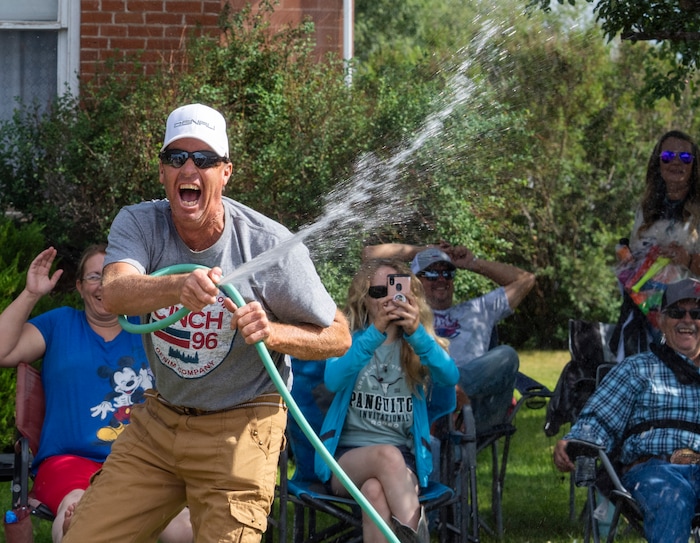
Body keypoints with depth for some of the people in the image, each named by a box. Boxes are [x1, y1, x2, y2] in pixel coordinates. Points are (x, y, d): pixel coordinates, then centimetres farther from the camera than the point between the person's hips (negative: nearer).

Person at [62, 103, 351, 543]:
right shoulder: (139, 223, -7)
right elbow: (114, 292, -29)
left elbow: (339, 336, -7)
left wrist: (274, 333, -27)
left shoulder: (273, 246, -15)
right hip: (159, 420, 4)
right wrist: (178, 287, -50)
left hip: (239, 428, -4)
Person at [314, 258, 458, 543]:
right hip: (347, 456, 0)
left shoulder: (419, 346, 12)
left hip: (404, 461, 0)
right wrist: (375, 333, -28)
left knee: (375, 490, -36)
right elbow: (334, 380, -15)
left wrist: (417, 333, -29)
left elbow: (450, 377, -13)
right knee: (387, 455, -36)